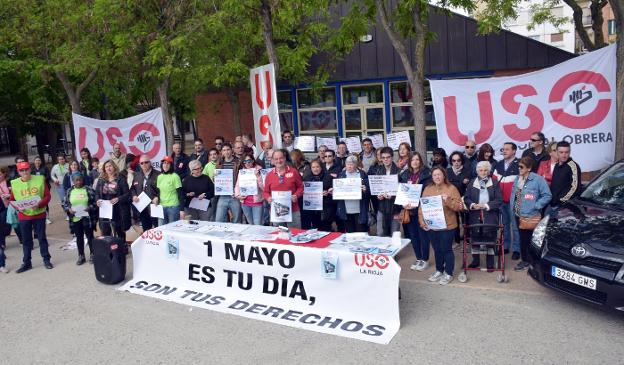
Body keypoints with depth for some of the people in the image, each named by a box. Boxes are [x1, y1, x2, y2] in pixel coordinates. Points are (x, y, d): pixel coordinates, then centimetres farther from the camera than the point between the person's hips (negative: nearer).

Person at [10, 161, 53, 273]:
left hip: (39, 214, -1)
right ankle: (26, 263, 19)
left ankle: (46, 260, 18)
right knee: (26, 240, 9)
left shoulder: (40, 179, -5)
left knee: (42, 237, 7)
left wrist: (39, 204, -19)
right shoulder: (14, 183, -1)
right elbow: (12, 200, 7)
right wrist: (18, 207, -12)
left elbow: (47, 196, -4)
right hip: (23, 216, 1)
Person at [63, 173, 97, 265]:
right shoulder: (69, 191, 6)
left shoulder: (89, 189, -4)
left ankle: (92, 254, 20)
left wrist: (90, 208, -21)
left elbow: (95, 201, -4)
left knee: (90, 236, 7)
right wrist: (68, 209, -10)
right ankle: (81, 256, 23)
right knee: (79, 237, 12)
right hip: (75, 219, 3)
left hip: (87, 218, -3)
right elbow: (65, 203, 9)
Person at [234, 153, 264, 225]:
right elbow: (237, 185, 13)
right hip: (245, 202, 4)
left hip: (257, 201, -4)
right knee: (251, 225, 16)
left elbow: (263, 187, -13)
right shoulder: (241, 171, 6)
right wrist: (237, 195, -3)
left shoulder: (258, 170, -6)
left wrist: (258, 176, -22)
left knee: (257, 225, -7)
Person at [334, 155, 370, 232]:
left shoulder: (362, 174, 1)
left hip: (359, 210, -2)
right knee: (349, 232, 11)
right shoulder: (341, 174, 9)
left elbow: (369, 190, -1)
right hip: (346, 210, 3)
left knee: (361, 232, 1)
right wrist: (333, 190, -8)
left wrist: (365, 189, -21)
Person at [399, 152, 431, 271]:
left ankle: (425, 260, 16)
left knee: (423, 235, 3)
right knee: (413, 235, 11)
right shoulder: (405, 174, 9)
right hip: (409, 210, 5)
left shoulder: (426, 174, -7)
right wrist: (404, 203, -7)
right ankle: (418, 259, 24)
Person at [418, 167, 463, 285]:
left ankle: (448, 274, 18)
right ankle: (439, 270, 31)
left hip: (447, 226, -4)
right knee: (437, 249, 15)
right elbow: (422, 206, 6)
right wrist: (422, 221, -4)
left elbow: (459, 206, -9)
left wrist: (448, 201, -25)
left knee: (446, 249, 4)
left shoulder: (451, 188, -5)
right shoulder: (427, 189, 6)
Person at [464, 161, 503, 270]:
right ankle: (475, 260, 23)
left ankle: (490, 262, 15)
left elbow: (499, 200, -4)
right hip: (475, 216, 2)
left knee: (490, 239, 3)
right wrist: (472, 205, -14)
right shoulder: (472, 183, 9)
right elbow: (466, 198, 6)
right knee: (475, 238, 8)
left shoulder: (495, 183, 3)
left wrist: (486, 205, -16)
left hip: (490, 217, -2)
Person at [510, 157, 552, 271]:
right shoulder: (517, 178, 7)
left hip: (530, 216, -6)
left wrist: (535, 206, -14)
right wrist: (512, 207, 6)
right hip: (518, 215, 6)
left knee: (529, 239, 1)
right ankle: (525, 260, 27)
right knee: (522, 238, 14)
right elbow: (513, 193, 16)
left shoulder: (538, 179, -13)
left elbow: (547, 196, -12)